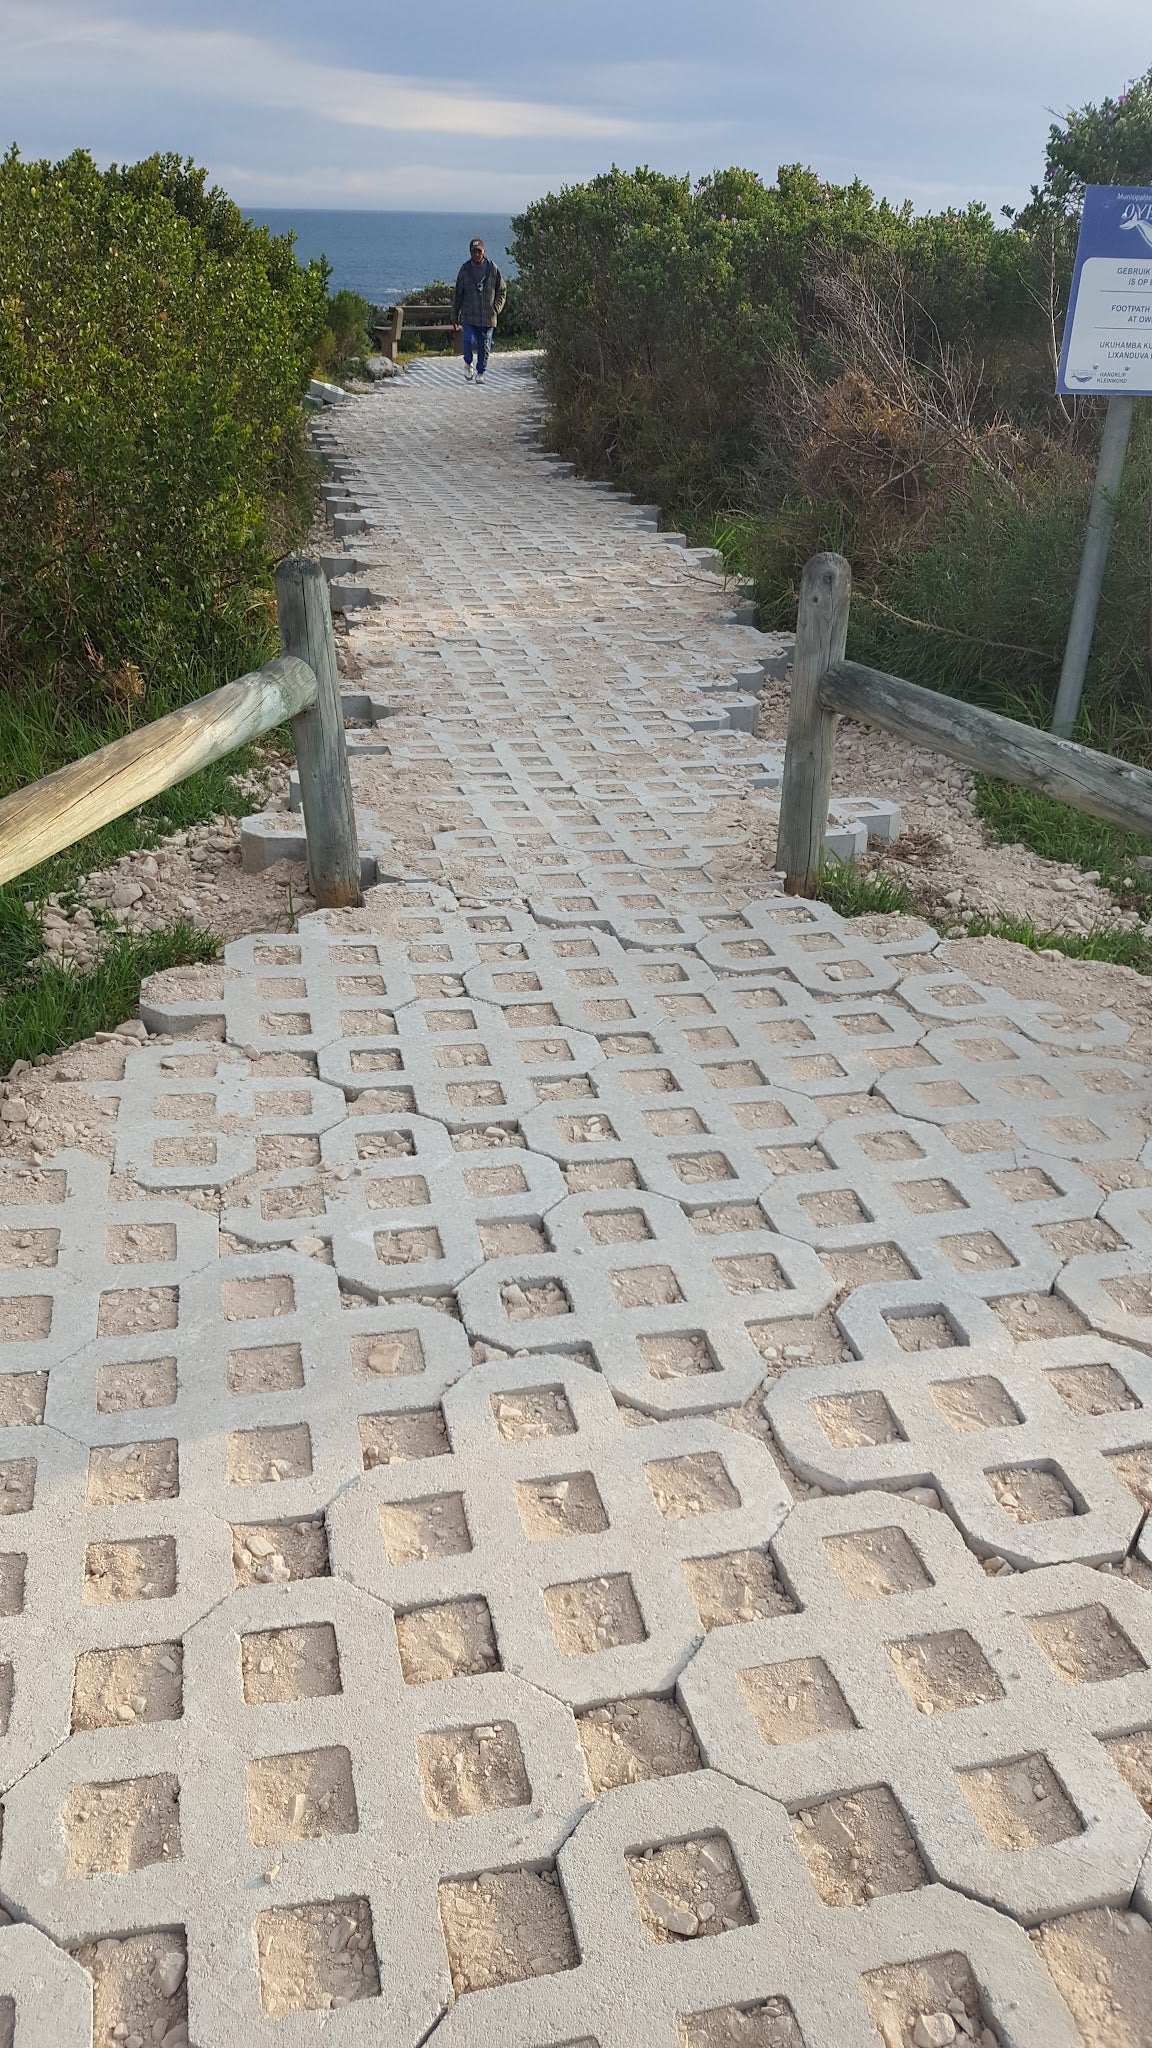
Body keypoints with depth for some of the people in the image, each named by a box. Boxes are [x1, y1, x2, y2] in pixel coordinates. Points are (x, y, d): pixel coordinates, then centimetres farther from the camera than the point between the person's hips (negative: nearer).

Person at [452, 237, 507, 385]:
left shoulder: (492, 268, 2)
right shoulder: (465, 269, 2)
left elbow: (502, 290, 13)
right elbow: (457, 294, 8)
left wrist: (497, 307, -2)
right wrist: (455, 317, 8)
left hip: (488, 317, 1)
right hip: (469, 316, -1)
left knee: (484, 346, 3)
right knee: (469, 340, -18)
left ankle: (480, 373, 21)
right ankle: (468, 363, 11)